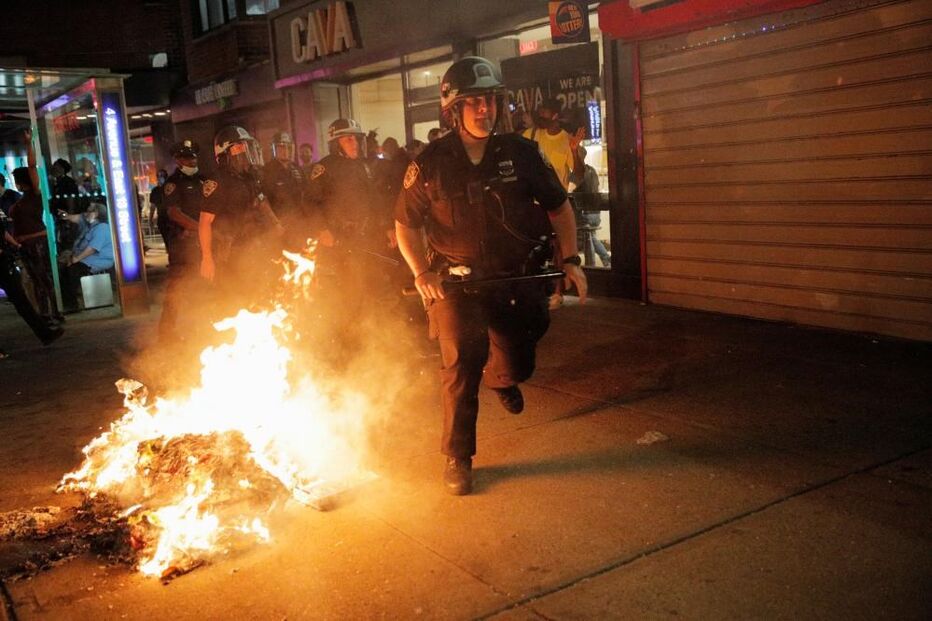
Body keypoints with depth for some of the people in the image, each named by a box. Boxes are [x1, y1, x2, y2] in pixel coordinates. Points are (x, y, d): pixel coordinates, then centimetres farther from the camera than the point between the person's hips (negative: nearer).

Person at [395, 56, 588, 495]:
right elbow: (406, 224, 2)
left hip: (517, 279, 2)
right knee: (460, 370, -8)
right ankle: (457, 458, 11)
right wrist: (421, 274, -9)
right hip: (457, 283, -2)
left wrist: (571, 259, 0)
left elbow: (558, 206, 7)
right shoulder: (431, 163, -8)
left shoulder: (520, 153, -4)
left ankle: (499, 378, 52)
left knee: (517, 365, 12)